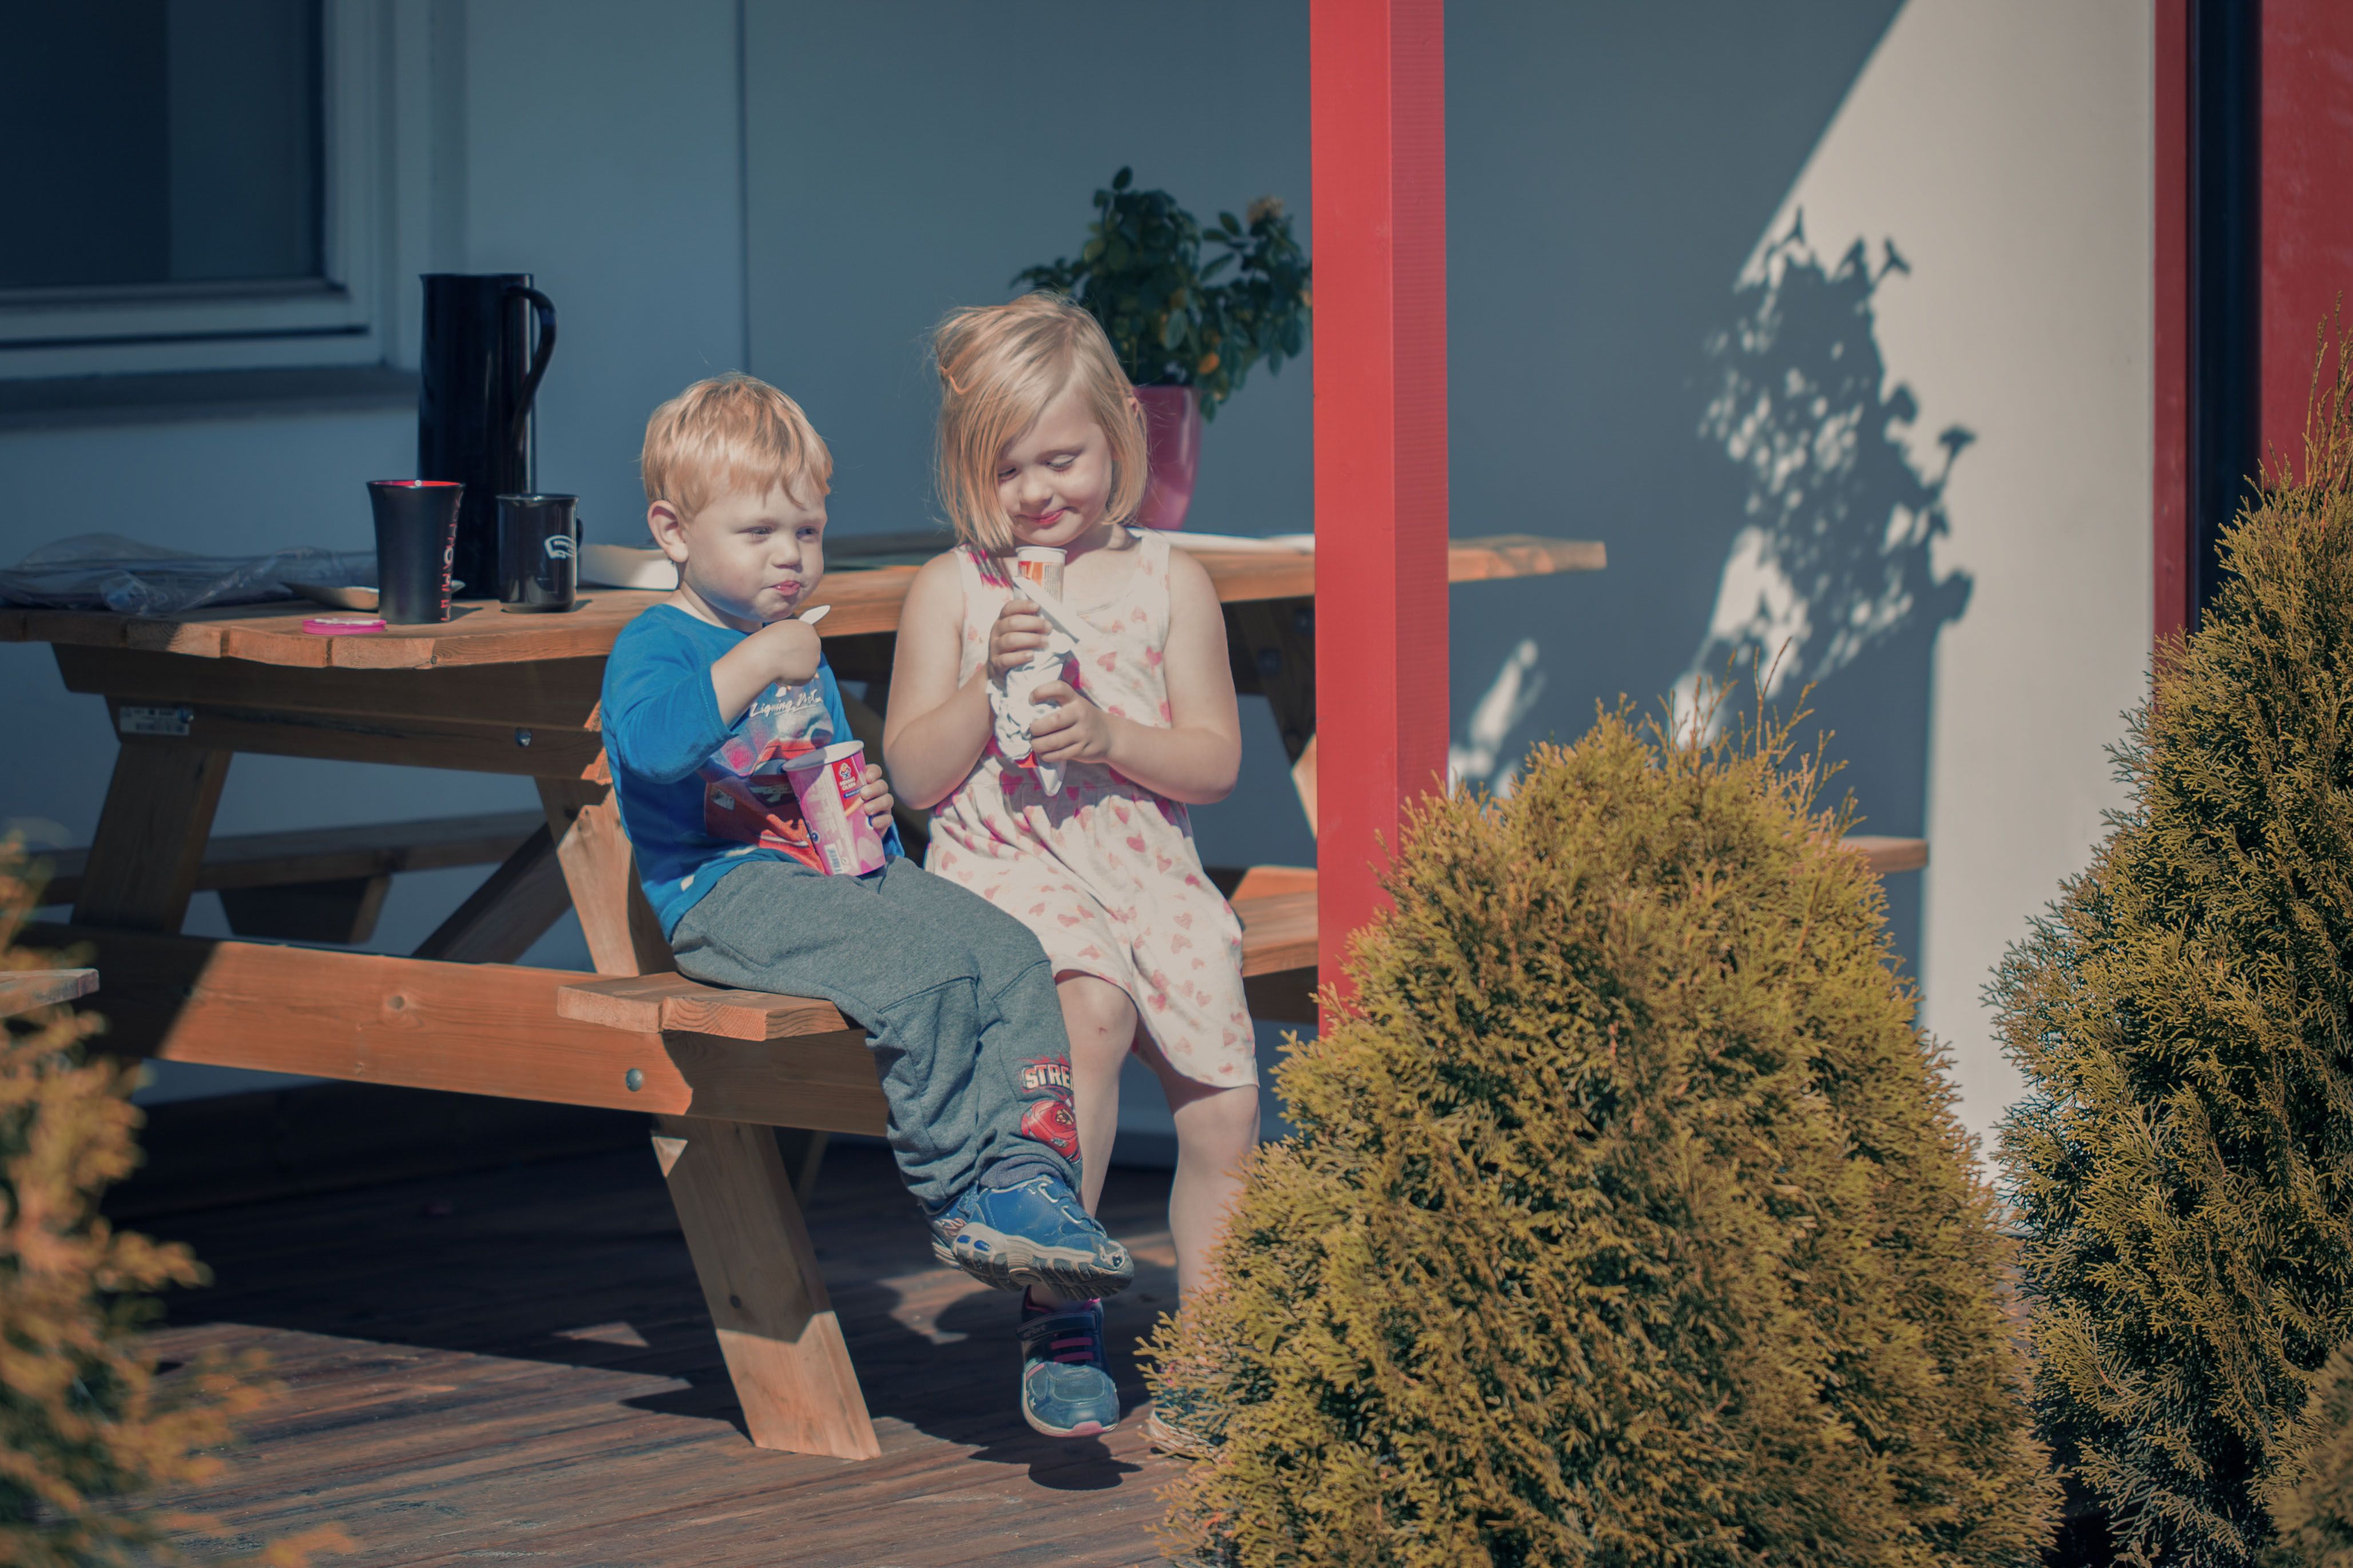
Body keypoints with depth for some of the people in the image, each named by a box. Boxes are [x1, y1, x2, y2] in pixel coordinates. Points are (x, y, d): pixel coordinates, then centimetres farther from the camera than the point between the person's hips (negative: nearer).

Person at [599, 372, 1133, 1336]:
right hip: (723, 891, -8)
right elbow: (651, 741, -26)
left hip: (835, 870, 8)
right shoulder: (655, 645, -3)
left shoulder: (803, 654, 25)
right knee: (923, 975, -29)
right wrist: (753, 666, -27)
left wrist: (869, 806, 15)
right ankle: (959, 1201, -19)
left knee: (1009, 955, -13)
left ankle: (1029, 1175, -19)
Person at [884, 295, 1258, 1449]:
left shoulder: (1167, 583, 9)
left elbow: (1215, 760, 5)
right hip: (1003, 869, -3)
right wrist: (988, 680, -13)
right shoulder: (951, 591, 5)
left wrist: (1111, 736, -12)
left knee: (1223, 1104, -9)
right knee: (1092, 1007, -33)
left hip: (1146, 867, 3)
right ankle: (1057, 1312, -24)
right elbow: (914, 775, 1)